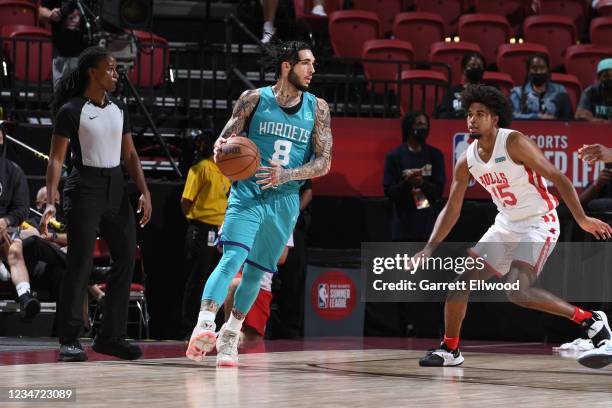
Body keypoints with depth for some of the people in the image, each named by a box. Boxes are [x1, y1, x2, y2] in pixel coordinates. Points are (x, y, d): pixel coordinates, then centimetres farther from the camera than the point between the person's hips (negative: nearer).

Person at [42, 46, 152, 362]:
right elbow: (56, 158, -13)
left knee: (126, 260, 4)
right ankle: (69, 340, -1)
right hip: (85, 188, -7)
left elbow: (129, 154, 15)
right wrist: (50, 202, -24)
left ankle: (111, 336, 12)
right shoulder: (71, 111, -8)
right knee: (80, 264, -7)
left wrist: (144, 192, 4)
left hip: (116, 188, 7)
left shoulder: (118, 109, 11)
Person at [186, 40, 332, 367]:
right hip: (248, 193, -3)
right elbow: (225, 139, 3)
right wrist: (222, 149, -23)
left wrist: (286, 175, -16)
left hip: (285, 200, 3)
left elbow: (324, 163, 0)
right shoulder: (254, 99, -1)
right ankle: (203, 327, -34)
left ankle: (230, 334, 27)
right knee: (232, 258, -22)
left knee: (257, 271, 10)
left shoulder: (317, 108, 4)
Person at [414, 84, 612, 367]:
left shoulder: (514, 143, -18)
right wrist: (429, 250, 0)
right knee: (462, 281, 2)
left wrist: (581, 219, -22)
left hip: (539, 224, -7)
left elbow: (558, 178, -16)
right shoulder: (467, 161, 1)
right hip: (506, 225, 7)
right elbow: (452, 209, 8)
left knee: (518, 292, -24)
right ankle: (449, 350, 17)